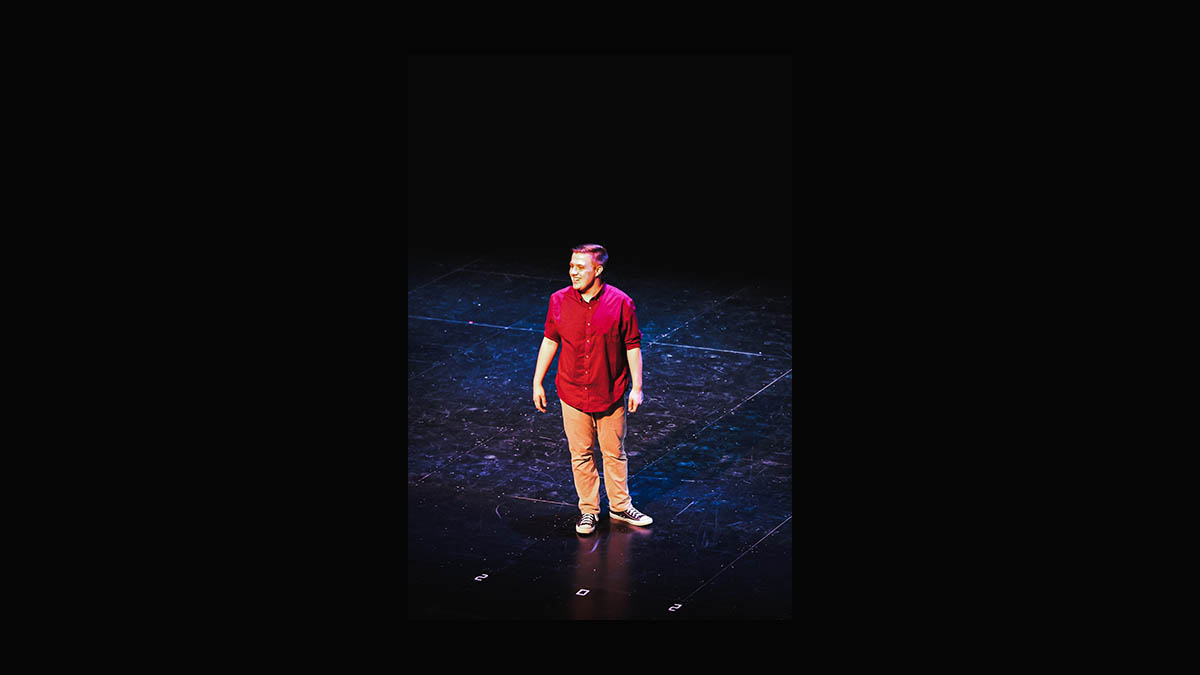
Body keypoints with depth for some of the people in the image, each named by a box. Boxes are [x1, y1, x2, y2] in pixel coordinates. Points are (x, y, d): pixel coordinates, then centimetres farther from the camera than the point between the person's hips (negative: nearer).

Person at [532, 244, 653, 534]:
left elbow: (633, 346, -4)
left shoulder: (621, 303, -11)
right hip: (573, 394, 1)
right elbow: (550, 341, 6)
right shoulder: (559, 301, -5)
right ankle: (588, 510, 23)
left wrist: (637, 388, -5)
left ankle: (620, 506, 27)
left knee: (614, 453, 10)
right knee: (581, 455, 10)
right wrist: (537, 383, 7)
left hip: (610, 395, -1)